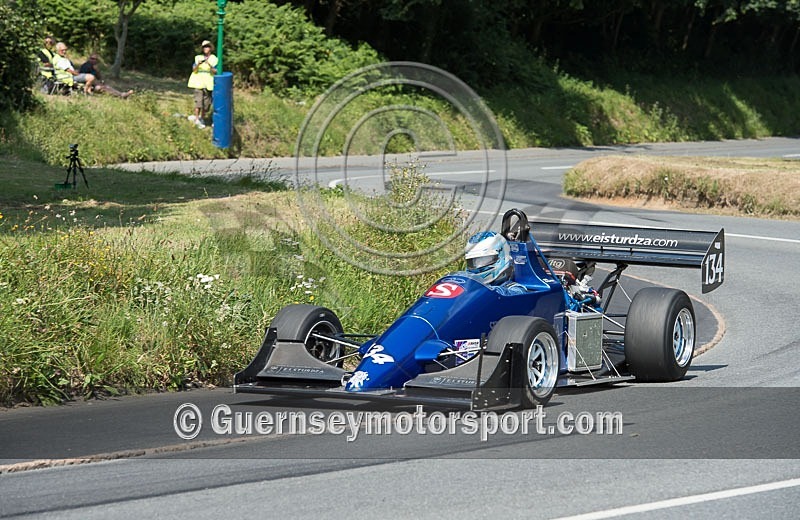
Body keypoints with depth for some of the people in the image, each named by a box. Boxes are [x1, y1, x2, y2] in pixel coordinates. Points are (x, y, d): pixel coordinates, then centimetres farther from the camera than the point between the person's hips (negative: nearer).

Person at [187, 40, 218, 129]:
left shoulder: (214, 59, 3)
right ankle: (196, 119, -14)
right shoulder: (198, 58, 6)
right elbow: (194, 69, -2)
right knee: (198, 100, -13)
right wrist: (198, 64, -22)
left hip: (208, 84, 1)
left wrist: (209, 65, -26)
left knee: (206, 102, 4)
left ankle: (202, 118, 18)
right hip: (199, 83, -1)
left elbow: (215, 71, -8)